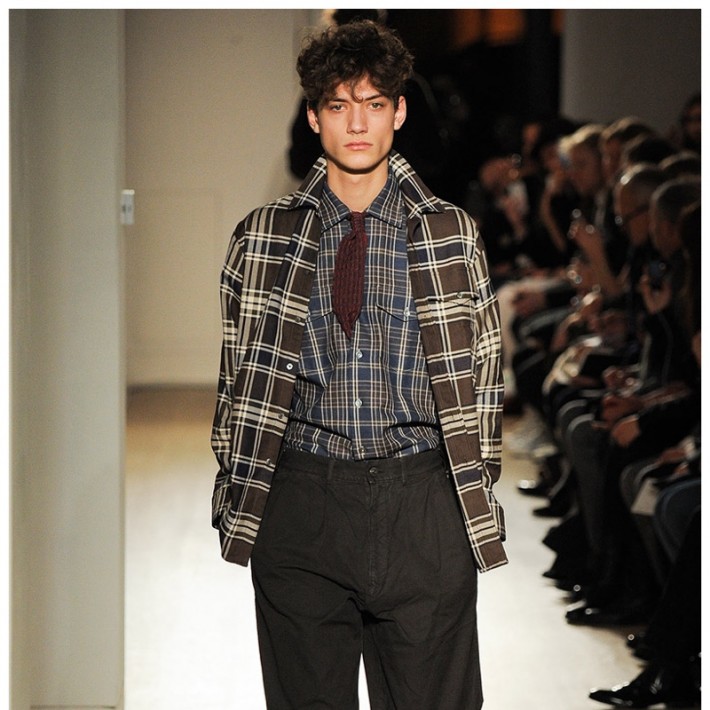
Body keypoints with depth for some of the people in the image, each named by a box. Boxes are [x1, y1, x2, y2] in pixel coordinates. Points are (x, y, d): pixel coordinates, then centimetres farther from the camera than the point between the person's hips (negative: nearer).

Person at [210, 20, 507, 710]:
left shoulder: (451, 232, 7)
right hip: (302, 495, 1)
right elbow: (240, 372, 10)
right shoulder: (263, 237, 7)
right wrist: (237, 494, 5)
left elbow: (480, 369, 8)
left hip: (423, 501, -1)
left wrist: (478, 494, 3)